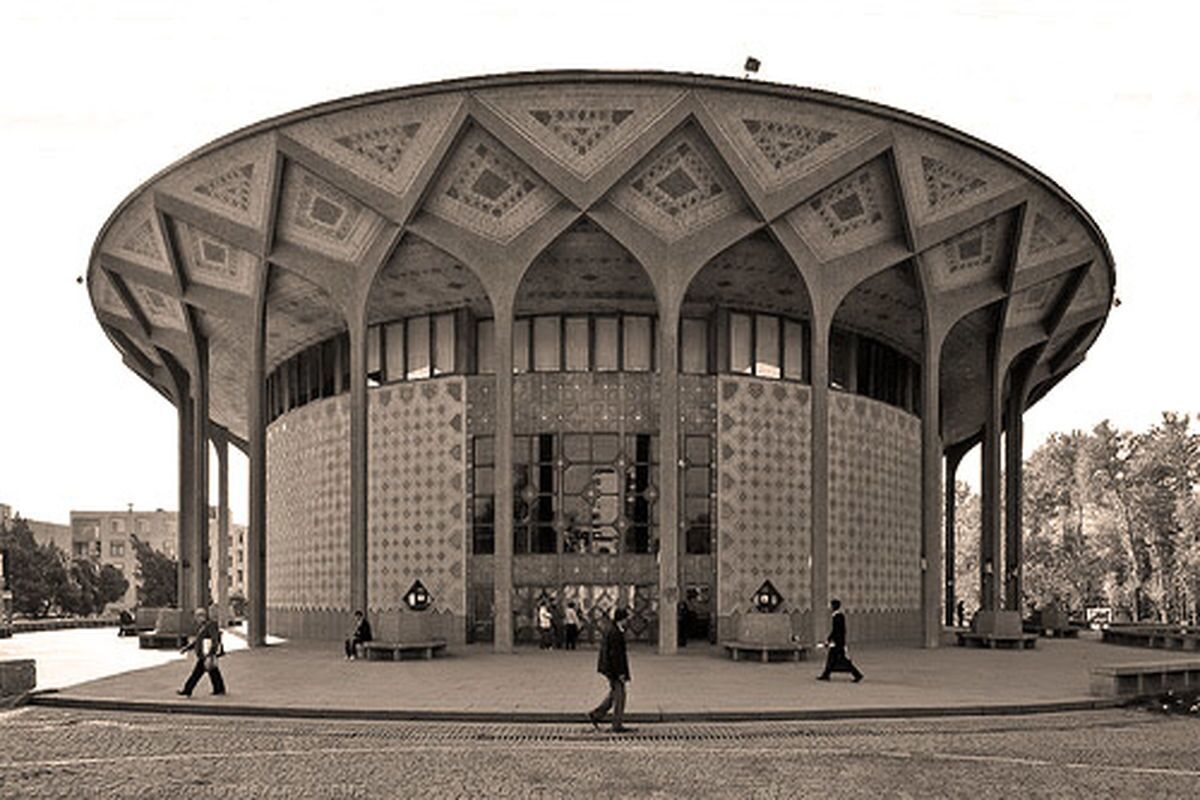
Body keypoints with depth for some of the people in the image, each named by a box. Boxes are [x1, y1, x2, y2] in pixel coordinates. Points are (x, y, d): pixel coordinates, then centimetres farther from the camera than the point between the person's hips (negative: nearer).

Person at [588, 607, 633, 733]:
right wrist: (620, 673, -21)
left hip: (610, 669, 10)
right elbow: (615, 654, -23)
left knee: (614, 694, 17)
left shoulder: (612, 631, 14)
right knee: (619, 695, -4)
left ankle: (596, 715, 20)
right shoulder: (615, 633, -20)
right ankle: (617, 725, 2)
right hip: (614, 669, -10)